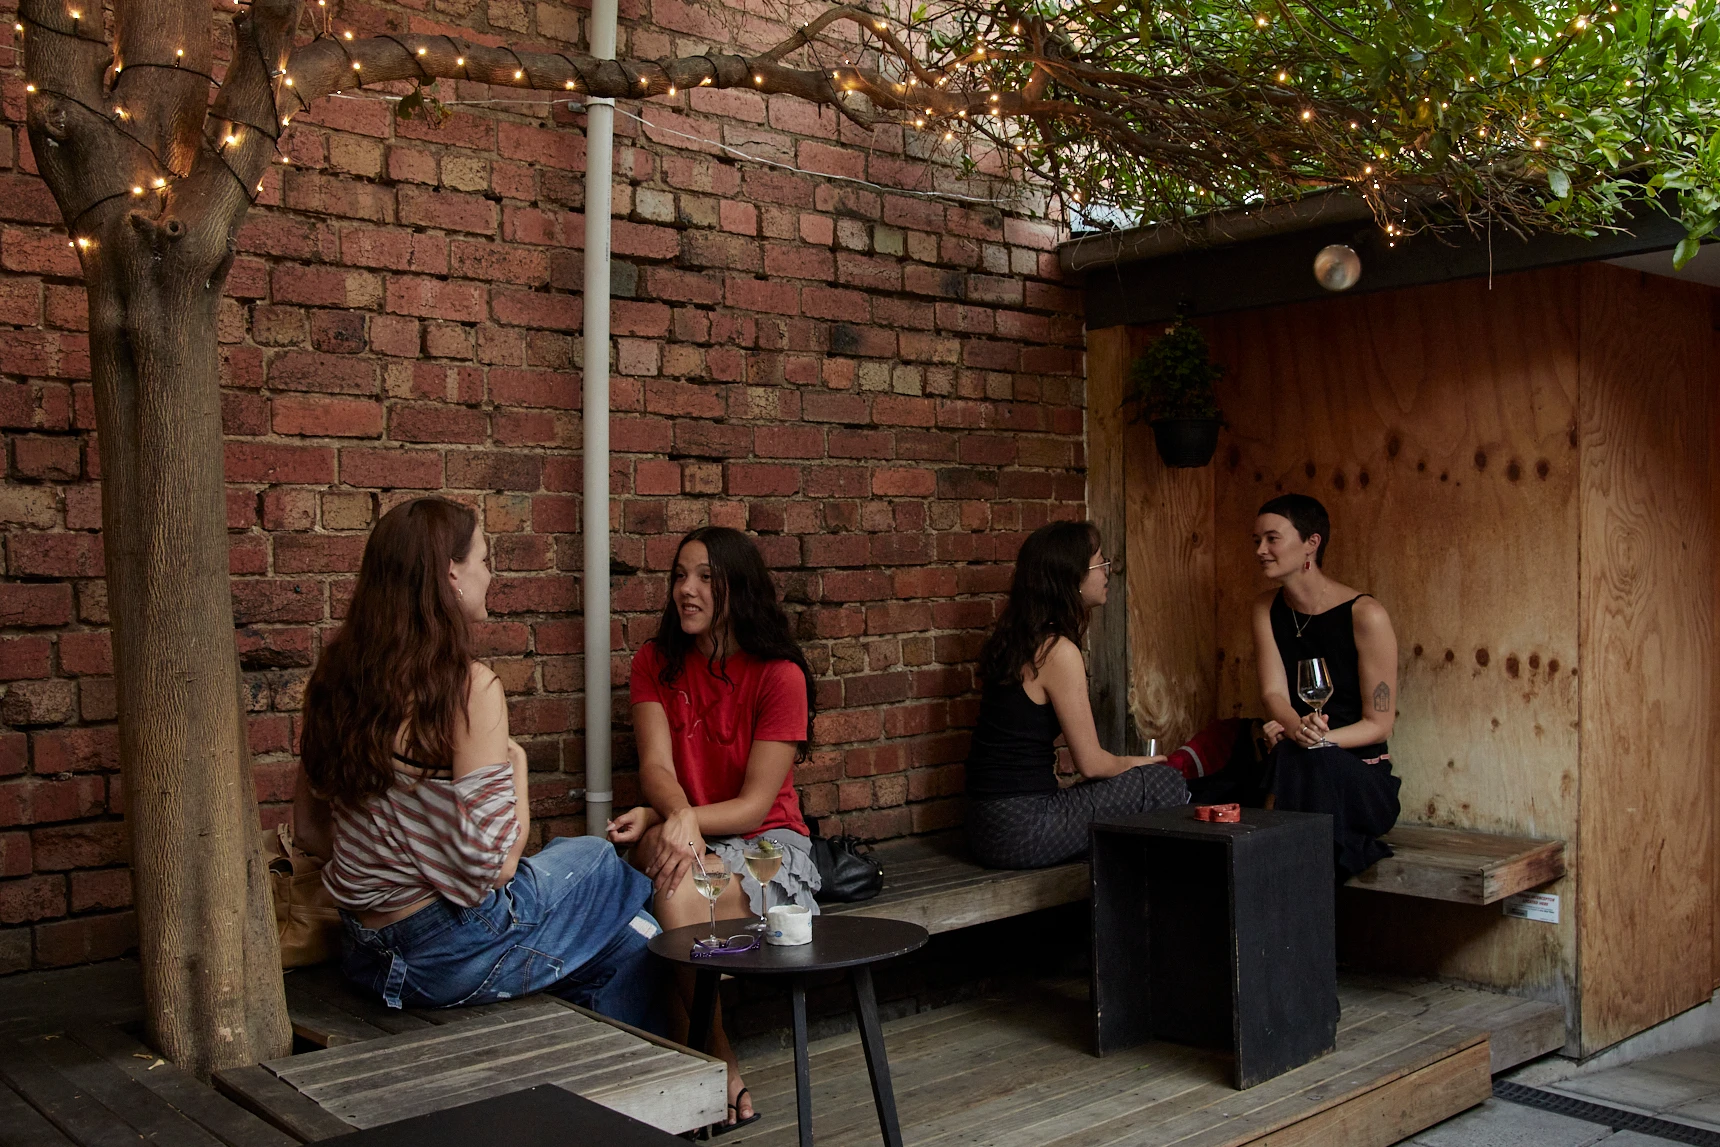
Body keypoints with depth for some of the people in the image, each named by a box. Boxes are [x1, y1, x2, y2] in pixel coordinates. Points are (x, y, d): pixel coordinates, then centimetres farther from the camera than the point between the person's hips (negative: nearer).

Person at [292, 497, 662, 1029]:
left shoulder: (335, 675, 1)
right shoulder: (469, 686, -21)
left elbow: (309, 831, 9)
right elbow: (494, 862, -22)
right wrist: (517, 761, -6)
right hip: (454, 955, -8)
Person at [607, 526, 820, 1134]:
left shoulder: (779, 674, -11)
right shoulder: (656, 662, 3)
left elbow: (755, 805, -15)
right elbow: (655, 765, -10)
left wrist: (659, 818, -29)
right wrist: (676, 817, -35)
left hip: (765, 843, -3)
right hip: (690, 839, 3)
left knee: (680, 896, -34)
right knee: (675, 890, -34)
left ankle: (720, 1076, -13)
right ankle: (726, 1082, -21)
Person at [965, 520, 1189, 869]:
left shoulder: (1015, 638, 11)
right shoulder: (1059, 652, -16)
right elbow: (1091, 762, -11)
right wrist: (1137, 763, 6)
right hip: (1022, 832, -9)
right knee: (1166, 784, -3)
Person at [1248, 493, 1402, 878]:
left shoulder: (1365, 615, -9)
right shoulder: (1267, 608, 8)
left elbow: (1379, 723, -7)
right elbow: (1273, 693, -4)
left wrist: (1320, 738, -26)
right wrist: (1298, 729, -28)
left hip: (1360, 772, -4)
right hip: (1292, 766, 4)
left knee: (1304, 765, -38)